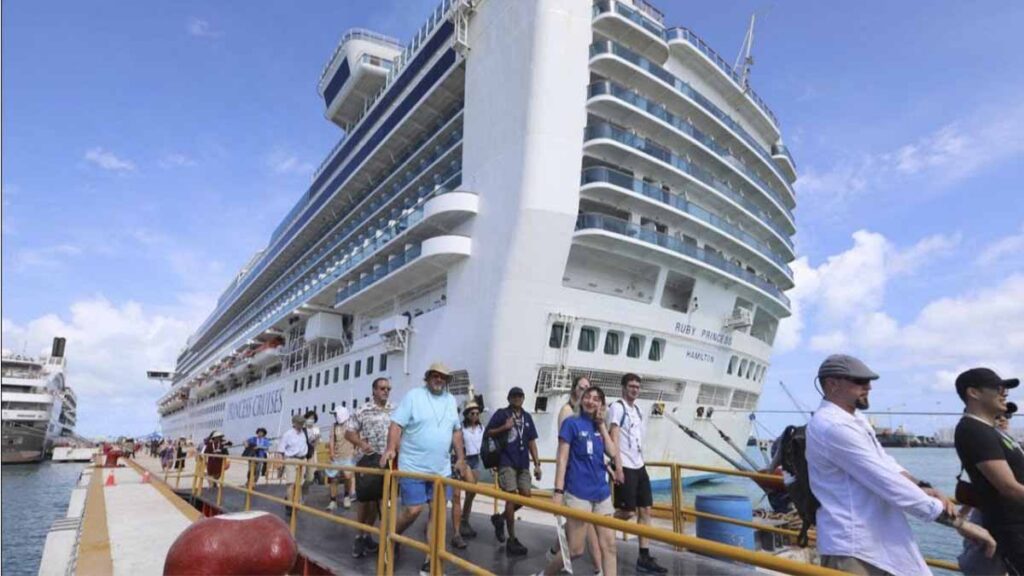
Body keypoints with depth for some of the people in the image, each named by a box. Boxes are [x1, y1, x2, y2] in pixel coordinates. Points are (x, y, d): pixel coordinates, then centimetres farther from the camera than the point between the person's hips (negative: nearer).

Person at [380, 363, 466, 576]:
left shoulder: (451, 400, 10)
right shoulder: (413, 395, -6)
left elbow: (456, 430, 17)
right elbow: (396, 424, -11)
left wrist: (461, 457, 13)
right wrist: (391, 448, -24)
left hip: (442, 469, 5)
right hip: (413, 467, -5)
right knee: (413, 510, -4)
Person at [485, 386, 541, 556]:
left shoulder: (527, 417, 12)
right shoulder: (501, 413, -1)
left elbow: (531, 442, 13)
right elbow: (488, 432, 0)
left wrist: (537, 464, 8)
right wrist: (504, 427, -15)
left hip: (523, 463, 5)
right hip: (506, 462, -5)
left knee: (526, 495, 3)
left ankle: (500, 518, 27)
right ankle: (512, 540, 3)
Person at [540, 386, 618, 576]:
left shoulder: (599, 426, 11)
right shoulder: (571, 423, -6)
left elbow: (613, 453, 0)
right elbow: (562, 458, -10)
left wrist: (602, 425, -1)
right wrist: (558, 491, -16)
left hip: (601, 492, 6)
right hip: (578, 492, -6)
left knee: (609, 545, 4)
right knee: (575, 549, 0)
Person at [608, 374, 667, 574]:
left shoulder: (637, 409, 16)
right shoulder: (617, 407, -9)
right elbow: (614, 438, -15)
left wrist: (640, 462, 17)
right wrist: (618, 467, -20)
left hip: (639, 466, 8)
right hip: (625, 467, -8)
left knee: (645, 510, 6)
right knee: (628, 512, -7)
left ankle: (644, 558, 11)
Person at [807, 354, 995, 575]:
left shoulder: (854, 419, 12)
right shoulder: (833, 426, -23)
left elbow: (886, 465, 12)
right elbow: (888, 483, -24)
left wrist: (922, 487, -9)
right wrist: (958, 522, -18)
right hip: (854, 549, -10)